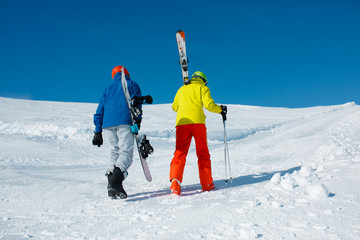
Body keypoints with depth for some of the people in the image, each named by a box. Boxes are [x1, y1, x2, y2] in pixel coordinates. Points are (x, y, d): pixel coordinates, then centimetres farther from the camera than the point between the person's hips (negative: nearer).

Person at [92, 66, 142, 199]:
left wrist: (98, 132, 21)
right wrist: (138, 120, -3)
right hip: (125, 123, -4)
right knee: (126, 153, -10)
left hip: (108, 125, 4)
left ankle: (112, 182, 2)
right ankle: (115, 181, -33)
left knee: (115, 153, 15)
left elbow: (100, 110, 22)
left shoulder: (108, 88, 28)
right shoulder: (132, 84, 18)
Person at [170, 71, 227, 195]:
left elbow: (174, 107, 30)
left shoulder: (182, 89, 25)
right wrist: (220, 109, 16)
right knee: (203, 153, 9)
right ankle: (207, 183, 12)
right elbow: (208, 104, -1)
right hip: (197, 121, -2)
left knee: (180, 153, -2)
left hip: (182, 122, 2)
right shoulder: (203, 88, 14)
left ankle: (175, 181, -21)